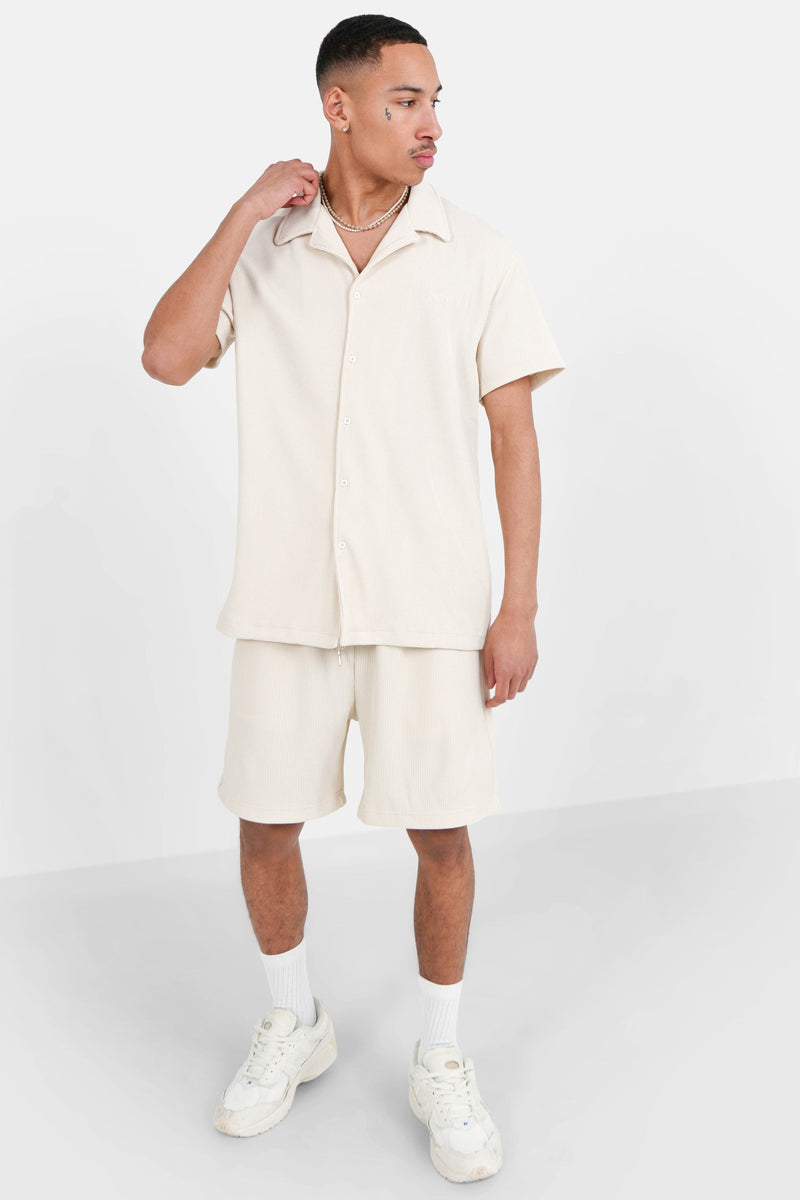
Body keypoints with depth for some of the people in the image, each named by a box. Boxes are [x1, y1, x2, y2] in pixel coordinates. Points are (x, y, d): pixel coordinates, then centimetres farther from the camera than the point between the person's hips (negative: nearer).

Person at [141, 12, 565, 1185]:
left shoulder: (476, 254, 0)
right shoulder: (261, 246, 4)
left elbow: (515, 436, -1)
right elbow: (167, 357, -10)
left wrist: (520, 606, -5)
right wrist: (246, 214, -11)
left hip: (430, 601, -1)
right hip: (286, 597, 2)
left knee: (441, 829, 5)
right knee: (266, 825, 10)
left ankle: (442, 1063, 28)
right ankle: (294, 1024, 37)